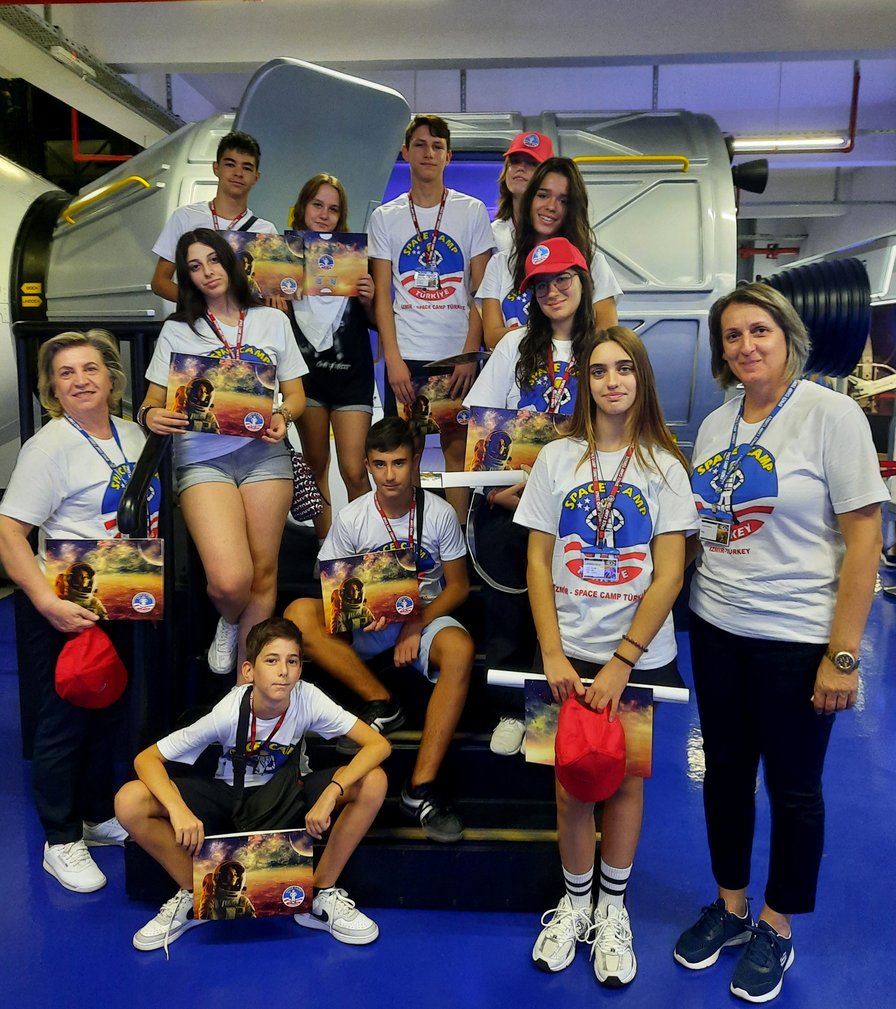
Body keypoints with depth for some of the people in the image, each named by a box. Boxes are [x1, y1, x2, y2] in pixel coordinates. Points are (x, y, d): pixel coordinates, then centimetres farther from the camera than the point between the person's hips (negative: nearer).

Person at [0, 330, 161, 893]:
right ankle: (62, 842, 23)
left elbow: (151, 510, 19)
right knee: (67, 718, 5)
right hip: (68, 606, -7)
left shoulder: (132, 435, 6)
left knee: (111, 712, 18)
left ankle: (99, 816, 38)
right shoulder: (50, 447, -14)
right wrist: (48, 604, -28)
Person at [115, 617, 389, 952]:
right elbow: (147, 759, -22)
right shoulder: (228, 713, -26)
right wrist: (179, 811, -38)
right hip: (231, 799, 0)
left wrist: (331, 793, -41)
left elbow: (379, 744, -29)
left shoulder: (308, 699, -26)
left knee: (373, 782, -28)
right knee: (130, 802, -24)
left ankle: (322, 896, -7)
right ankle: (193, 897, 1)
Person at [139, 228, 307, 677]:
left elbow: (295, 394, 15)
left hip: (263, 452, 1)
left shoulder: (273, 321, 15)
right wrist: (152, 415, -14)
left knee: (263, 573, -5)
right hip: (202, 456, -1)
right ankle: (229, 623, 18)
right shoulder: (177, 330, 13)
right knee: (229, 581, -19)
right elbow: (154, 401, 10)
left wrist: (282, 416, -8)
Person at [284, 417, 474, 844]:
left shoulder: (439, 513, -5)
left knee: (460, 648, -36)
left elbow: (458, 585, 0)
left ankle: (421, 786, -33)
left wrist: (417, 625, -16)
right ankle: (381, 704, -20)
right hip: (366, 624, 1)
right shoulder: (351, 518, -4)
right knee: (299, 614, -27)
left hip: (426, 616, -1)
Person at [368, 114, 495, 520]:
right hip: (405, 356, 1)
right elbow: (382, 295, 4)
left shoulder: (472, 211, 6)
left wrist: (470, 355, -8)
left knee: (457, 447, 2)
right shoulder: (384, 217, 8)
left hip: (459, 356, 0)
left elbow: (482, 292, 2)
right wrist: (393, 359, -6)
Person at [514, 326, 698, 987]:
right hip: (569, 657, 1)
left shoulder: (664, 465, 0)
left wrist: (621, 663, -13)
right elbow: (538, 562, 1)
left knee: (625, 778, 10)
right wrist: (553, 654, -7)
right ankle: (576, 902, 30)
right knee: (572, 783, 7)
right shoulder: (558, 459, 2)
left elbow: (669, 574, -6)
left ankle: (613, 908, 31)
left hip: (640, 655, 0)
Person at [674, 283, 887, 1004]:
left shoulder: (831, 414, -10)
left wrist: (843, 655, -15)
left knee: (793, 788, 10)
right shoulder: (715, 425, 7)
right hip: (716, 630, 5)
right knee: (725, 773, 16)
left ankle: (777, 928, 32)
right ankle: (730, 907, 37)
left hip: (797, 640, -5)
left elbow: (864, 538, -12)